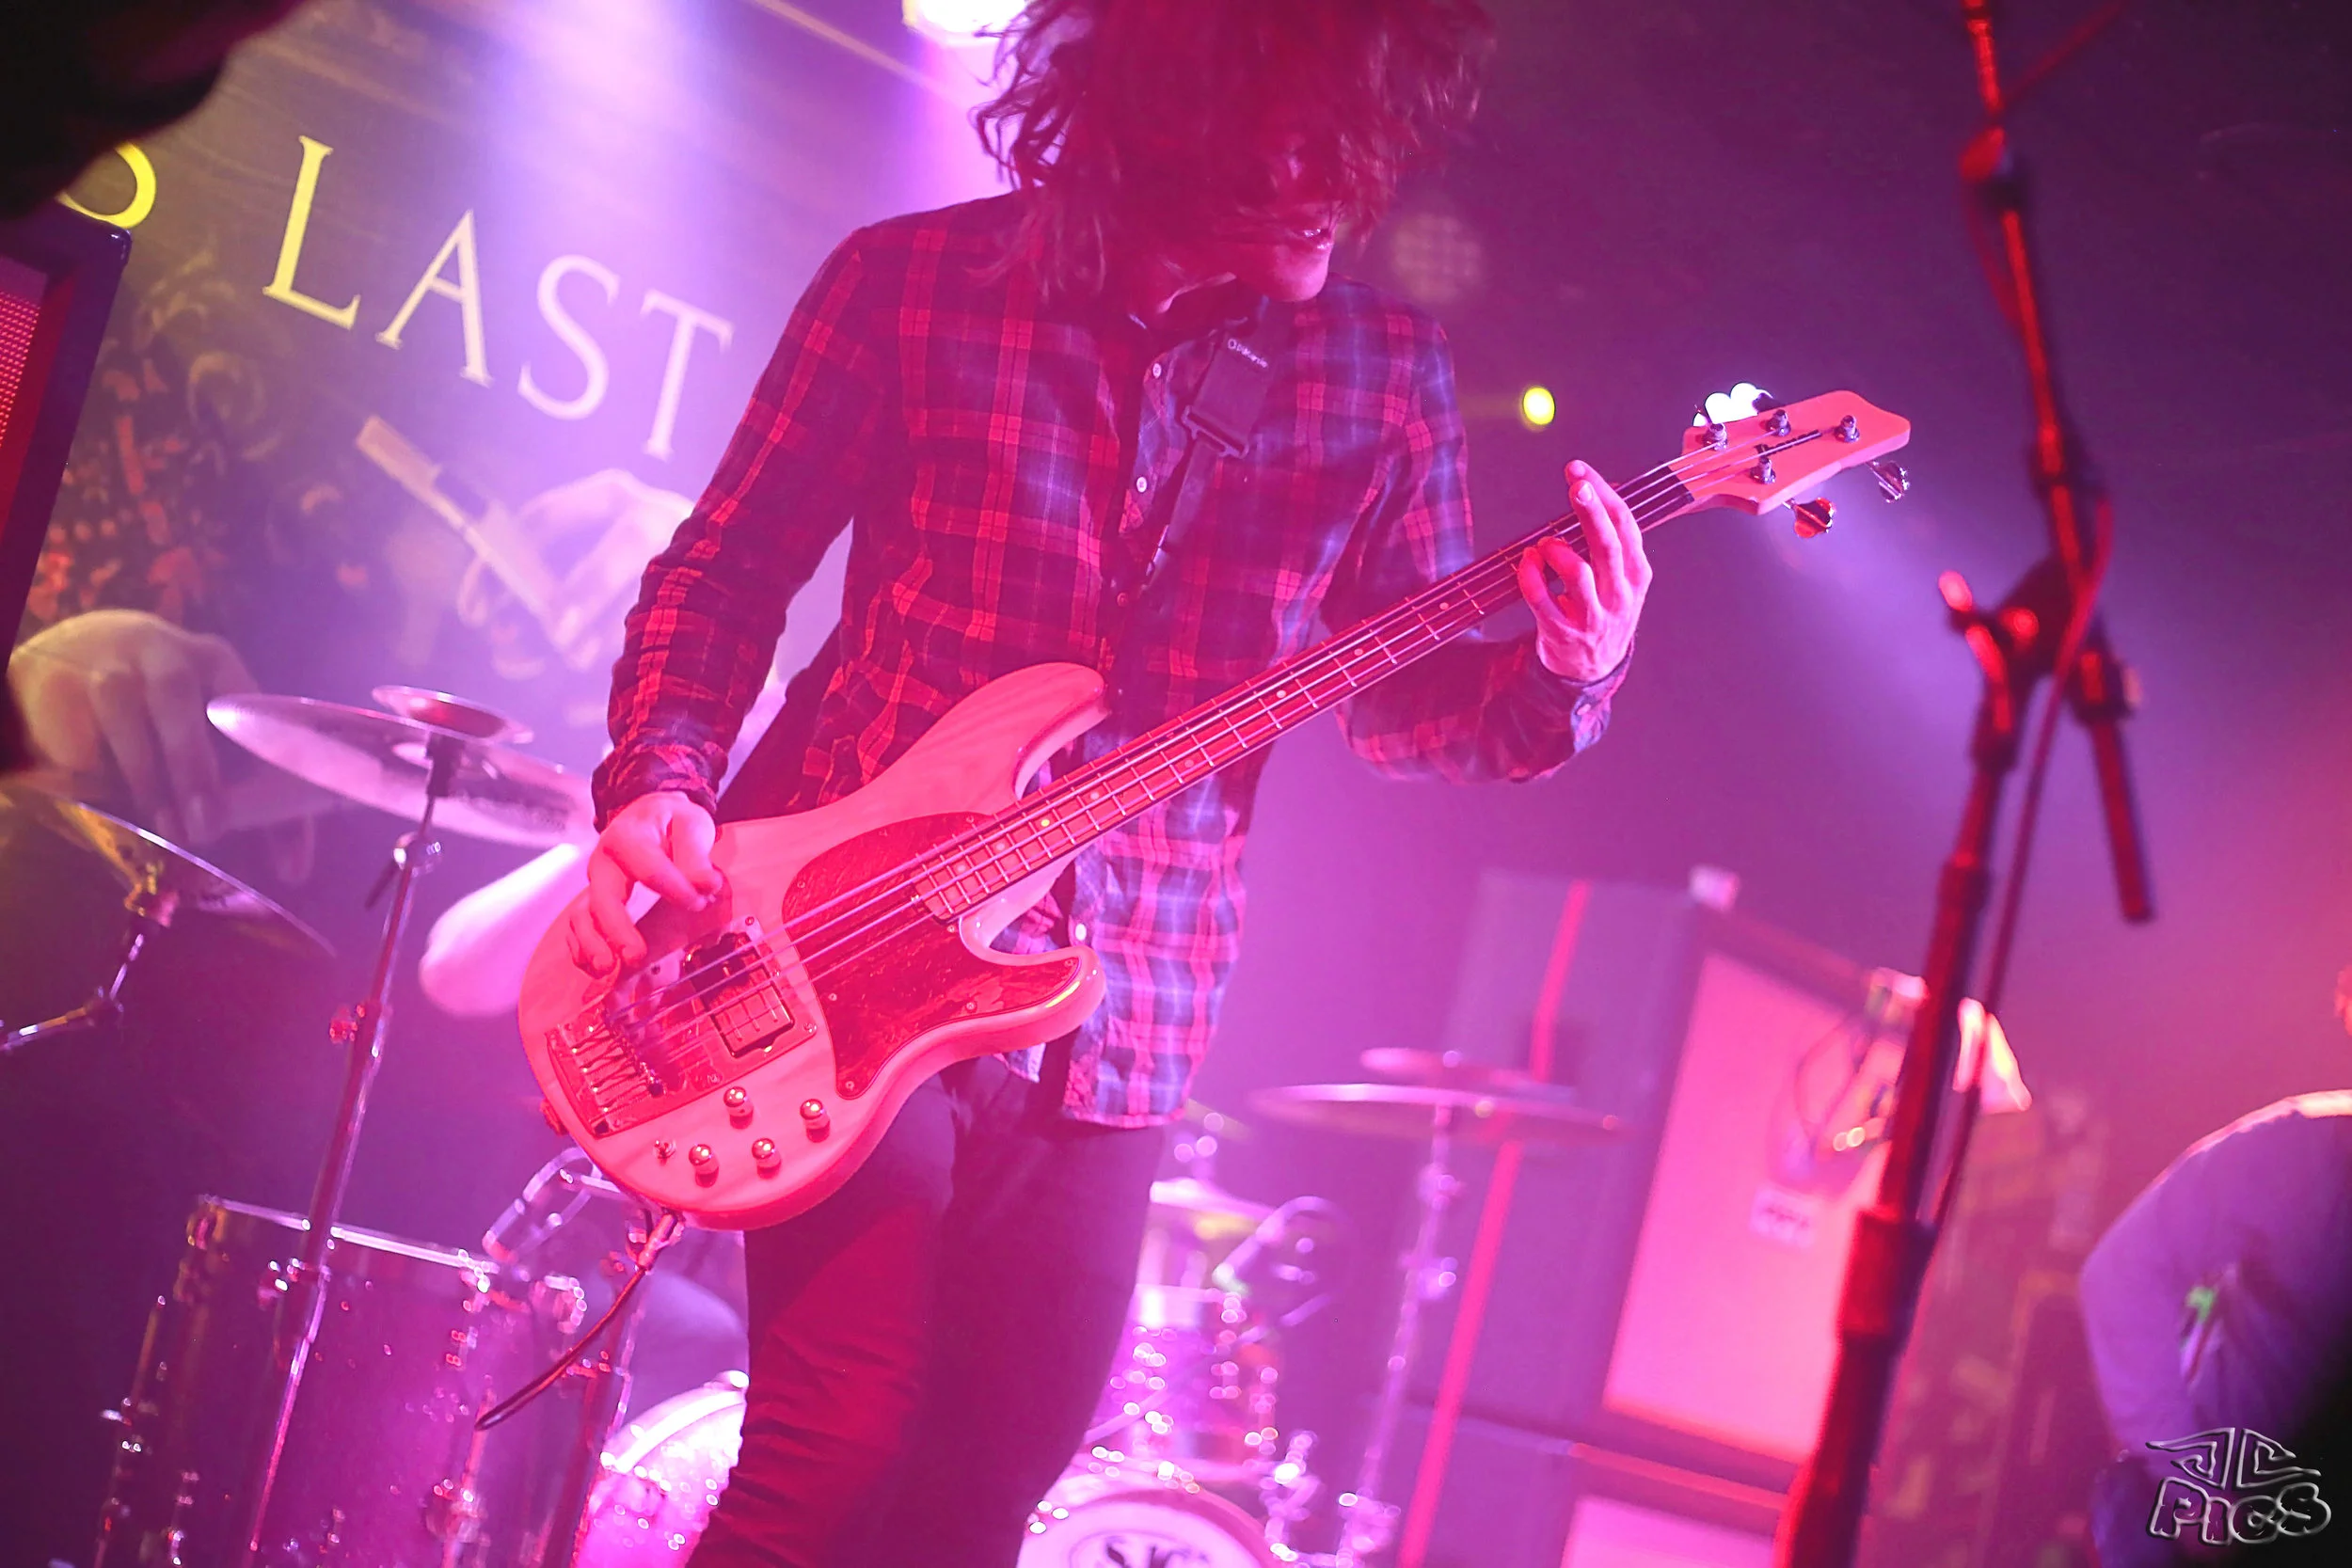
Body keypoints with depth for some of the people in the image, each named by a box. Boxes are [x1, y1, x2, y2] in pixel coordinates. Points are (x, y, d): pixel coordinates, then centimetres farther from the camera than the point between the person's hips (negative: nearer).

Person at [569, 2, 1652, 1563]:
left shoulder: (1385, 371, 3)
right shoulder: (914, 282, -5)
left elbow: (1404, 691, 7)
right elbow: (723, 572, 2)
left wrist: (1555, 674, -14)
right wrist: (660, 785, -15)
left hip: (1117, 1016, 3)